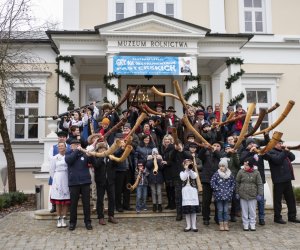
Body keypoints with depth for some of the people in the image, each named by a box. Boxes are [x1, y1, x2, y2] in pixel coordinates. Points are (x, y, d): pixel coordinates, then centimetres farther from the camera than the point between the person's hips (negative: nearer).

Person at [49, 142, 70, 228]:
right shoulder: (55, 158, 5)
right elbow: (52, 171, 8)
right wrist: (56, 179, 5)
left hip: (66, 181, 0)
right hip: (57, 182, 0)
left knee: (66, 201, 1)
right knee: (58, 201, 2)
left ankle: (63, 219, 8)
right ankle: (59, 219, 8)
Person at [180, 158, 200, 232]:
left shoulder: (194, 172, 6)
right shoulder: (182, 172, 7)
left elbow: (194, 177, -17)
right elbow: (183, 178, -14)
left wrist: (190, 169, -26)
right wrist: (187, 170, -19)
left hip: (193, 191, -1)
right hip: (185, 191, 1)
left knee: (193, 209, -1)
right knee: (187, 209, 3)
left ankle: (194, 226, 7)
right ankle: (188, 226, 13)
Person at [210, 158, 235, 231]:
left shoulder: (230, 175, 2)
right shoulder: (216, 174, -5)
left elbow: (233, 183, 11)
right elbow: (212, 182, -6)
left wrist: (230, 190, -1)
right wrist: (217, 189, -11)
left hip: (227, 195, 2)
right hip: (219, 195, -2)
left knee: (226, 210, 8)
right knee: (220, 210, 4)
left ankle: (226, 224, 16)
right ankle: (221, 224, 12)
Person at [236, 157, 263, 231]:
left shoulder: (256, 173, -6)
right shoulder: (241, 172, -5)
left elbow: (260, 184, 0)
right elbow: (237, 182, 4)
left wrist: (260, 194, -4)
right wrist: (237, 192, 3)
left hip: (253, 195, -1)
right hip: (243, 195, 1)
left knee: (252, 211, 8)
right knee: (244, 211, 8)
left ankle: (252, 224, 19)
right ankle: (245, 224, 18)